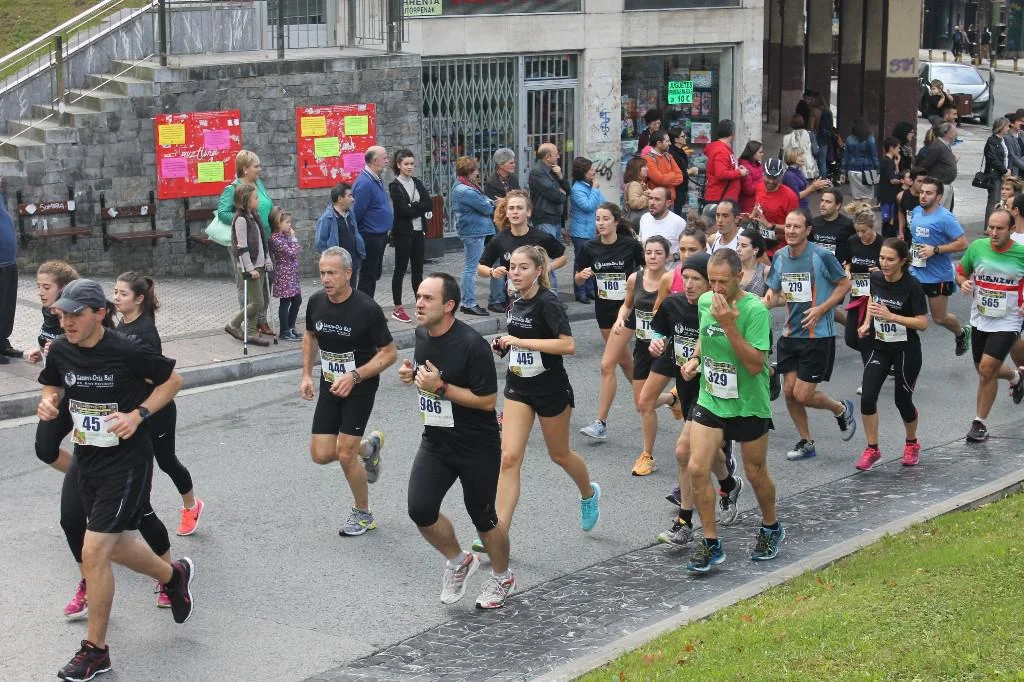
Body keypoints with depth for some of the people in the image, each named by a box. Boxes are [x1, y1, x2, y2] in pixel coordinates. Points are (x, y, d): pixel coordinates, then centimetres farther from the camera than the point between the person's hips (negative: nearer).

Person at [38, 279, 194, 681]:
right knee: (115, 545, 19)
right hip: (87, 461, 7)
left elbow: (172, 380, -6)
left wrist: (138, 415, -18)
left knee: (94, 552, -11)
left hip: (126, 462, -7)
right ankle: (174, 575, 50)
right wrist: (49, 402, -7)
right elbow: (53, 385, 17)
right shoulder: (60, 350, -3)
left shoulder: (126, 353, -19)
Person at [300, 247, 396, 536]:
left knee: (345, 455, -7)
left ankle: (363, 515, 17)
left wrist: (354, 376, -25)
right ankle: (369, 446, 32)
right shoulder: (316, 302, -4)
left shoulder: (367, 309, -21)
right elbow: (310, 336, 16)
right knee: (321, 455, 1)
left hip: (360, 387, -5)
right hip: (330, 386, 5)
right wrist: (306, 375, 6)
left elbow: (389, 353, -14)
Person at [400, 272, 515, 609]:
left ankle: (502, 577, 35)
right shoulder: (422, 334, 1)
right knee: (420, 509, -9)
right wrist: (412, 374, 0)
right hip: (435, 442, 6)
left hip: (478, 446, -6)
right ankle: (458, 561, 20)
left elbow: (487, 400, -22)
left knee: (482, 517, 7)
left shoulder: (471, 344, -23)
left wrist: (440, 387, -26)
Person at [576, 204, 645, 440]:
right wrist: (583, 275, -14)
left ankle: (601, 423, -9)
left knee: (607, 365, -12)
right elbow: (579, 279, 6)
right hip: (603, 308, 5)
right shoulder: (590, 248, -3)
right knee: (623, 359, 21)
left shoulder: (630, 244, -11)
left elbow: (648, 268, 5)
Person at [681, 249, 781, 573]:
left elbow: (756, 364, -27)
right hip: (710, 400, 4)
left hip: (749, 405, -4)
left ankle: (771, 528, 40)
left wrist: (729, 326, -33)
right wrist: (695, 358, 0)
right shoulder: (705, 301, -2)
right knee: (697, 469, -8)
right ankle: (711, 544, 5)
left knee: (755, 473, 12)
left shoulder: (754, 310, -21)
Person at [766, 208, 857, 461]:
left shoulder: (821, 256, -14)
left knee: (803, 395, -6)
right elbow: (775, 293, 13)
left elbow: (845, 284, -5)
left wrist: (820, 309, -15)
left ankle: (841, 409, 25)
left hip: (819, 336, -6)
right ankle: (806, 443, 24)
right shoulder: (780, 256, 3)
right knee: (789, 391, 5)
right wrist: (767, 301, -11)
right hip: (791, 334, 6)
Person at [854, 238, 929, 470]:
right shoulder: (875, 278, -4)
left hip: (906, 351, -4)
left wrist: (890, 316, -28)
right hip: (879, 347, 4)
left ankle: (912, 444, 37)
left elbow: (923, 323, -19)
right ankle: (872, 449, 6)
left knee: (902, 400, 8)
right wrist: (867, 323, 3)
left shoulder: (912, 286, -19)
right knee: (867, 397, -10)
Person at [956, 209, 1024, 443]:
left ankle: (980, 423, 2)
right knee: (985, 371, 17)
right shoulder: (977, 247, -6)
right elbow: (961, 272, 9)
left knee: (987, 370, -14)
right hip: (980, 320, 4)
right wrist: (963, 283, -14)